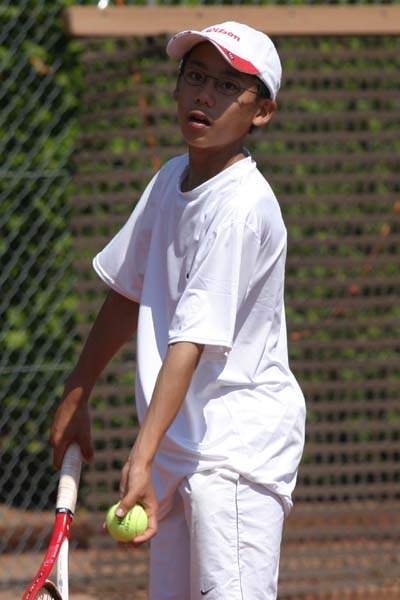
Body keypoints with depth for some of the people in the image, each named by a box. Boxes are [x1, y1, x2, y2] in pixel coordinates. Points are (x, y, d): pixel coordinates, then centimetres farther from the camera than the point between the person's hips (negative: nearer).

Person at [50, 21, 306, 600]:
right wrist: (76, 395, 25)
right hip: (179, 452, 9)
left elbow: (193, 340, -26)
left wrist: (142, 457, -33)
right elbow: (130, 292, 21)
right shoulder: (171, 180, 9)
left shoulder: (241, 206, -18)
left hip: (239, 447, -9)